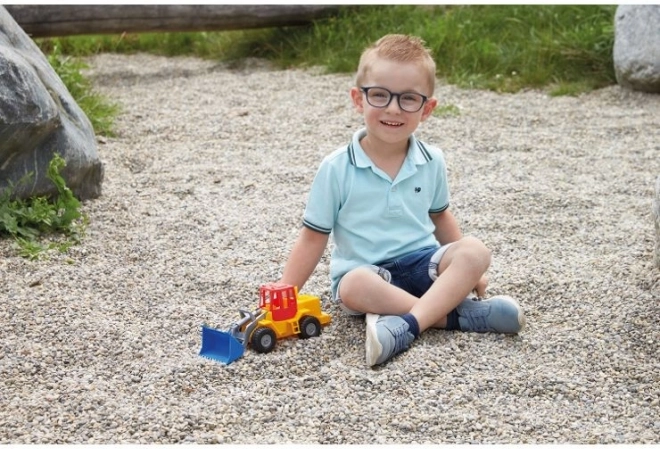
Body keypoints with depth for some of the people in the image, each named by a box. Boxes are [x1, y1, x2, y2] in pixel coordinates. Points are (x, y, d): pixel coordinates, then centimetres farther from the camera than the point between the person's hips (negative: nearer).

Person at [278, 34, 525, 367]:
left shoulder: (432, 161, 2)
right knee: (354, 286, -37)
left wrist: (466, 270, 14)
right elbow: (314, 237, -4)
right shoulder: (337, 168, -9)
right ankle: (455, 312, -28)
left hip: (422, 262, 3)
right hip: (365, 270, -3)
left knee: (475, 251, -25)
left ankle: (408, 323, -39)